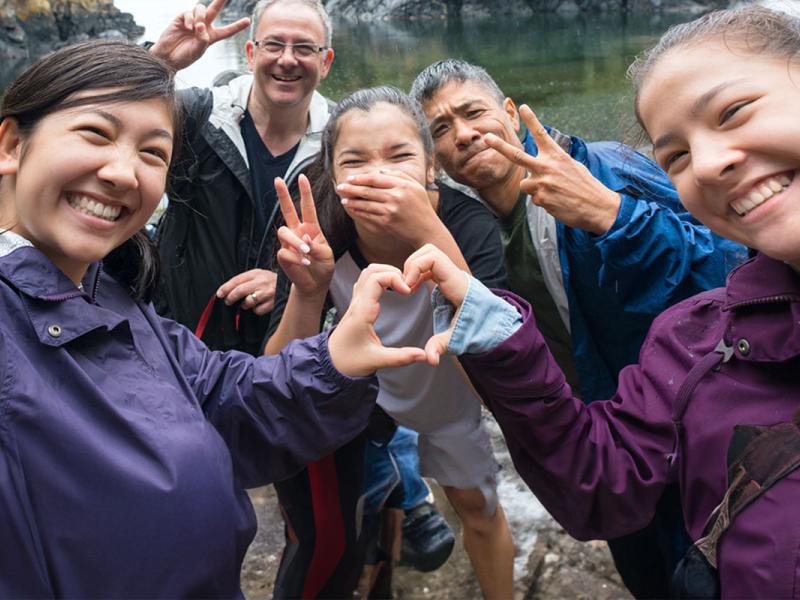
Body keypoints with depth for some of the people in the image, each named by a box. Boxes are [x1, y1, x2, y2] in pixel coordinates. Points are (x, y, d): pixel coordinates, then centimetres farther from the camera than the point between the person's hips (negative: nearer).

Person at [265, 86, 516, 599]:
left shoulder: (469, 224, -33)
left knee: (478, 503, 15)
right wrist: (307, 292, -48)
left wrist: (432, 239, -57)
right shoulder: (321, 234, -29)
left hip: (446, 391, -1)